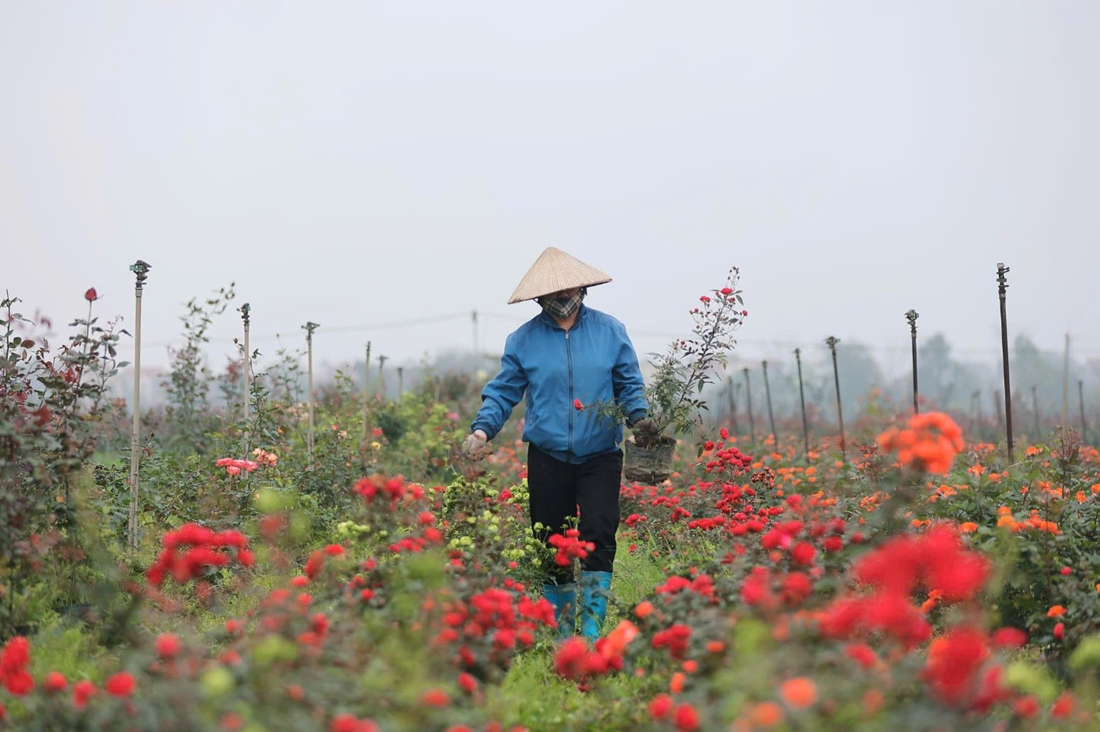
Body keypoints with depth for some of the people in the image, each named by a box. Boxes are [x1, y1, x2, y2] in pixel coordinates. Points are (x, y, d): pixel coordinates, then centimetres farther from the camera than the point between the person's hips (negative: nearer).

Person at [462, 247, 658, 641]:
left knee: (598, 535, -15)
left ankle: (592, 632, -12)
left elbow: (629, 383, 10)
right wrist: (482, 429, -10)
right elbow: (503, 391, 6)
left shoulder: (609, 330, 6)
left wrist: (639, 417, -8)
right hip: (548, 457, 1)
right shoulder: (524, 339, 5)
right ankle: (561, 634, 20)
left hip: (600, 456, -1)